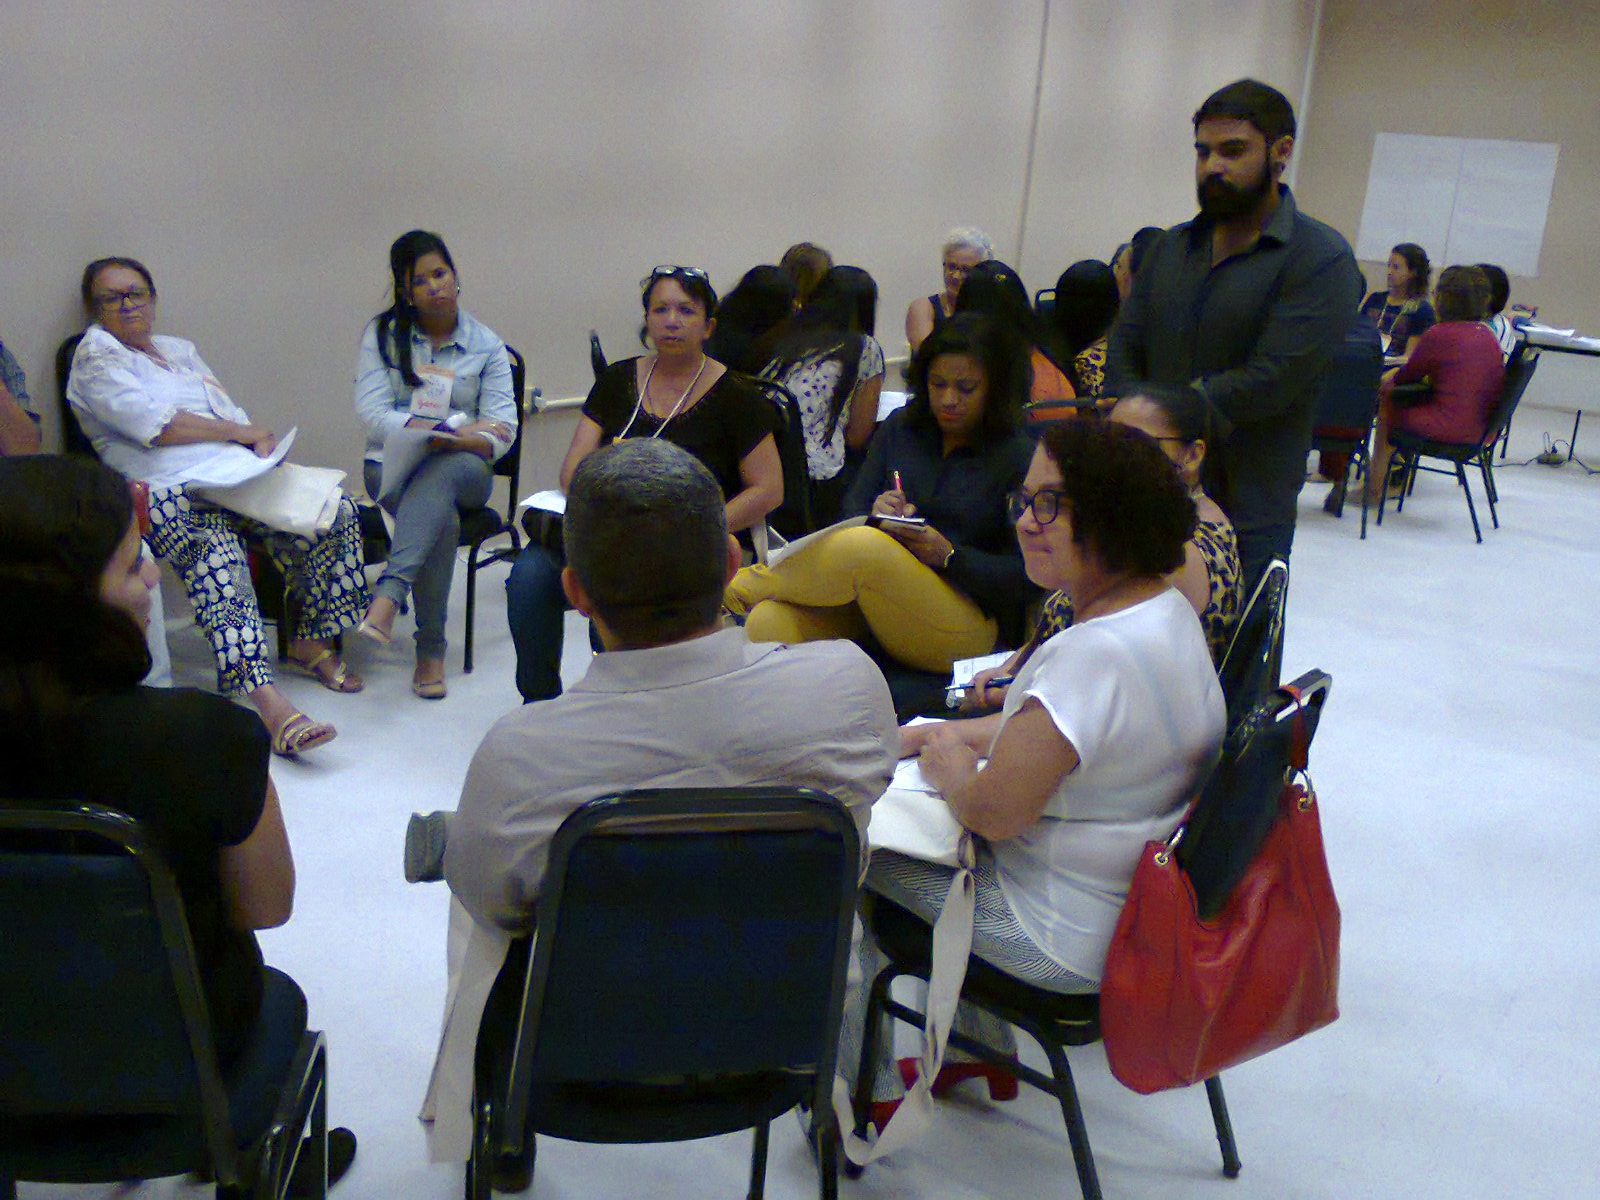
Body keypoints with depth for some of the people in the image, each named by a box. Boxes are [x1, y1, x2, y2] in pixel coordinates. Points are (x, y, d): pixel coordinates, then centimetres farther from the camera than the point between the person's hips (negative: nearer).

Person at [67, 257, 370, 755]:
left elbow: (235, 414, 23)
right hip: (172, 491, -6)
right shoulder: (95, 354, 8)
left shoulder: (180, 350, 29)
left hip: (239, 475, 7)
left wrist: (262, 440, -1)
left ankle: (313, 640, -1)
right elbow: (154, 426, -7)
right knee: (218, 562, -36)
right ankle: (266, 701, -51)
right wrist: (239, 431, 0)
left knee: (336, 511, -17)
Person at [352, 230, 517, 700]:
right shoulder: (382, 333, 7)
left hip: (465, 468, 0)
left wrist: (463, 441, -24)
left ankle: (387, 599, -53)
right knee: (442, 517, -36)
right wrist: (427, 430, -22)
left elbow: (503, 429, -2)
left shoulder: (486, 344, 7)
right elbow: (371, 411, -6)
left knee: (438, 474, -39)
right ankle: (430, 651, -34)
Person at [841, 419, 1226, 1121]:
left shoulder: (1095, 655, -33)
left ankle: (865, 1094, 23)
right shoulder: (1169, 611, 0)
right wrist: (944, 735, 10)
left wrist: (950, 766, -8)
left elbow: (993, 812, -29)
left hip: (1071, 938, -10)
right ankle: (985, 1051, 38)